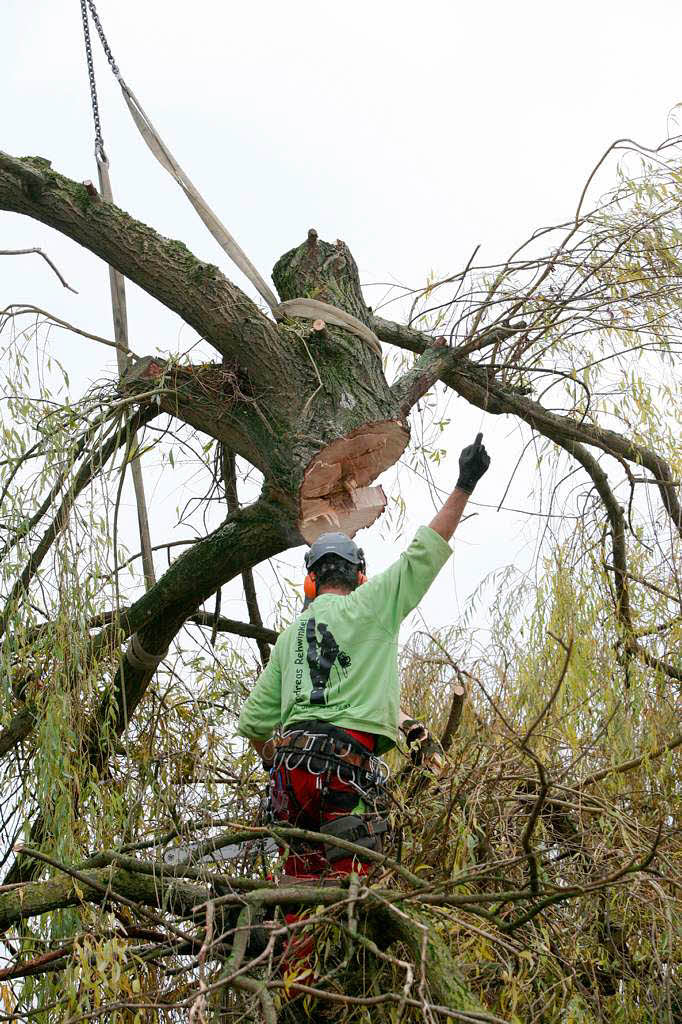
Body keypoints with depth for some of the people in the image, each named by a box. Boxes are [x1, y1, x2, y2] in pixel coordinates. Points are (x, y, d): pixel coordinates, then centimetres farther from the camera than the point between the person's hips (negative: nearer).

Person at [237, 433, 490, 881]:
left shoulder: (290, 636, 21)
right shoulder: (369, 607, 6)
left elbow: (254, 721, 20)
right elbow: (425, 553, 3)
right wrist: (464, 487, 6)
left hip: (292, 763, 6)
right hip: (347, 760, -6)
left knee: (303, 875, 9)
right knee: (346, 876, -9)